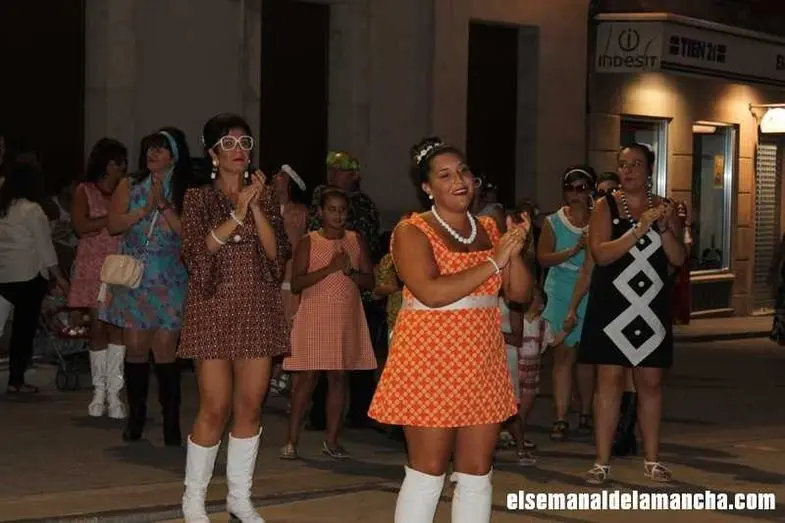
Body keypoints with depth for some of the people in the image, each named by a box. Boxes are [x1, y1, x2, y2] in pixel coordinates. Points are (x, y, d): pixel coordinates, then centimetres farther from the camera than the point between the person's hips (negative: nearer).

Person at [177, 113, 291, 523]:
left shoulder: (265, 196, 9)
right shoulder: (199, 198, 1)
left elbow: (277, 252, -1)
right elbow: (196, 252, -11)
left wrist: (257, 207, -11)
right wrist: (237, 214, -16)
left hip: (258, 310, 3)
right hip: (215, 309, -3)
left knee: (250, 406, 4)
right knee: (216, 408, -5)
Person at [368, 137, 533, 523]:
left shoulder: (489, 230, 12)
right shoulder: (413, 231, -6)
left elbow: (521, 294, 9)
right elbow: (431, 293, -21)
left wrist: (514, 252, -8)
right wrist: (494, 261, -18)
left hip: (482, 366, 6)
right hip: (430, 363, -6)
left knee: (477, 475, 8)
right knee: (427, 473, -4)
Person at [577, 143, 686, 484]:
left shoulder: (664, 207, 8)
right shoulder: (606, 207, 0)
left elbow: (679, 258, 2)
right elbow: (601, 254, -14)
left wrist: (664, 227, -15)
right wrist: (640, 228, -23)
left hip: (652, 308, 3)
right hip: (612, 308, -3)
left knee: (651, 382, 7)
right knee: (609, 380, -5)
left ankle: (652, 459, 16)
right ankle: (602, 462, -1)